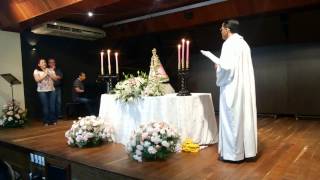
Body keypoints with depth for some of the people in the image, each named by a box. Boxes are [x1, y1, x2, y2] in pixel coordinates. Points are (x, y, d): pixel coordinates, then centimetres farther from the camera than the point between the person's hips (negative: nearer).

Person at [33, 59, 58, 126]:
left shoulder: (50, 70, 12)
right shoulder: (36, 71, 3)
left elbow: (55, 78, 4)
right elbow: (37, 80, -11)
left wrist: (49, 73, -7)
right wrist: (45, 74, -9)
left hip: (52, 90, 3)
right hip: (42, 91, -3)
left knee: (52, 106, 0)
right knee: (45, 106, -4)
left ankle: (53, 120, 10)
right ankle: (46, 121, 6)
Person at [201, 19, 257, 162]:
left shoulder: (229, 44, -11)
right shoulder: (244, 44, 16)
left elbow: (226, 66, -21)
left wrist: (218, 66, -1)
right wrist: (219, 63, 16)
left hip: (232, 87, -9)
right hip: (245, 86, 9)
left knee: (232, 119, -1)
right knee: (245, 117, 11)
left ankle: (233, 153, 7)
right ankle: (248, 150, 19)